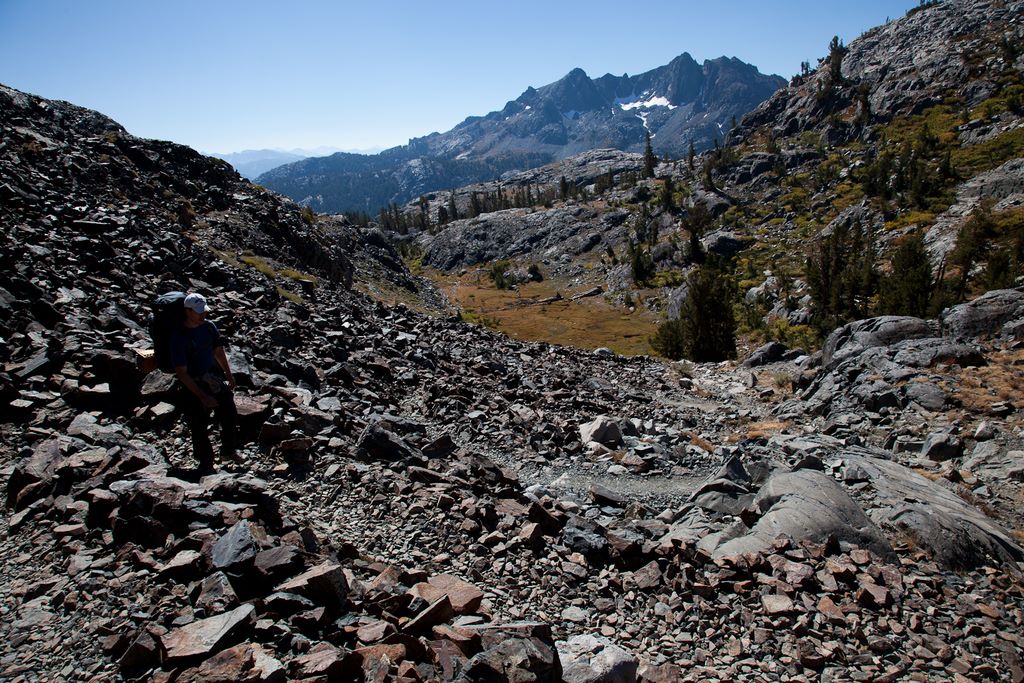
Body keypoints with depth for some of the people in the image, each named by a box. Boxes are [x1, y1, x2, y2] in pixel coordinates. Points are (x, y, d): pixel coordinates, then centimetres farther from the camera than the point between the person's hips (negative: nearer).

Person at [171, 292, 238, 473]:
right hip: (193, 386, -5)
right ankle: (205, 463, 25)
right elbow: (181, 373, -18)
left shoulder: (209, 327, -3)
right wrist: (203, 396, -20)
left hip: (215, 379, 5)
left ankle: (228, 452, 29)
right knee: (199, 428, 7)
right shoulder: (179, 337, -19)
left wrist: (229, 376, 7)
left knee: (230, 417, 7)